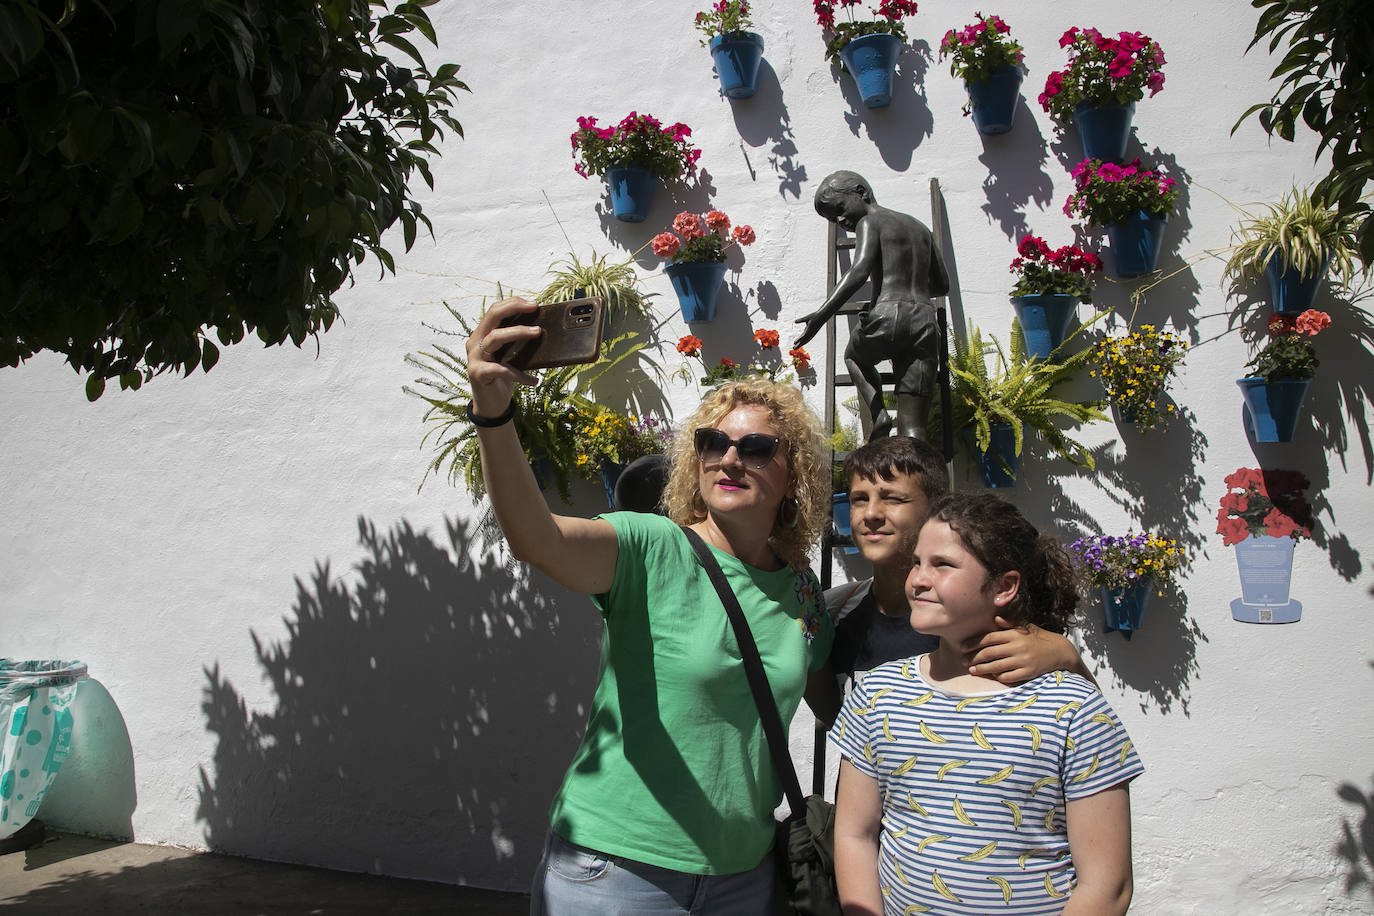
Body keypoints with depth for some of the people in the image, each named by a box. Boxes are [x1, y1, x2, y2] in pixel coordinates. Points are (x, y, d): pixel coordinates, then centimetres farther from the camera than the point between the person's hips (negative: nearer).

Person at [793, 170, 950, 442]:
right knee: (912, 428, 2)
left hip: (888, 317, -5)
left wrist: (822, 314, -23)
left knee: (854, 356, 29)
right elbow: (942, 284, 31)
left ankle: (878, 413, 3)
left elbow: (859, 270, -15)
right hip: (925, 320, 5)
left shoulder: (869, 222, 4)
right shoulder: (919, 227, 25)